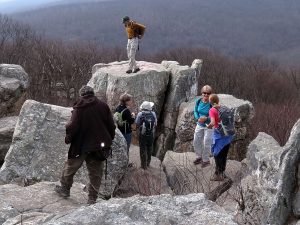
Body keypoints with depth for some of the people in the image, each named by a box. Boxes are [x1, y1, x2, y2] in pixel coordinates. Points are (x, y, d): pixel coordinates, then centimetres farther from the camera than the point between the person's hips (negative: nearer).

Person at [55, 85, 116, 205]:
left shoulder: (79, 108, -11)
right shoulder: (103, 106, 0)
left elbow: (72, 126, -14)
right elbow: (111, 125, 4)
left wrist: (68, 139, 1)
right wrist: (109, 139, 14)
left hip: (81, 145, -3)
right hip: (99, 145, 3)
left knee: (70, 166, 18)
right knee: (95, 171, 9)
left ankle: (65, 188, 32)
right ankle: (92, 198, 10)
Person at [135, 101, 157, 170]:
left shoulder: (140, 114, -17)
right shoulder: (153, 114, -11)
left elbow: (137, 125, -11)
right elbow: (155, 124, -2)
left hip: (142, 135, -2)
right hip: (151, 135, 2)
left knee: (143, 149, 10)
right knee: (149, 149, 19)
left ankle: (144, 165, 15)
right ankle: (148, 163, 31)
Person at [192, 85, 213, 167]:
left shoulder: (212, 104, -23)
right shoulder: (198, 101, -9)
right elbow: (195, 111, 3)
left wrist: (206, 118, -32)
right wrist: (198, 118, -15)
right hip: (199, 125, 5)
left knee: (206, 144, 4)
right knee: (196, 142, 16)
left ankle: (206, 160, 24)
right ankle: (199, 157, 38)